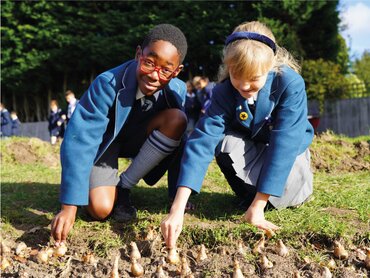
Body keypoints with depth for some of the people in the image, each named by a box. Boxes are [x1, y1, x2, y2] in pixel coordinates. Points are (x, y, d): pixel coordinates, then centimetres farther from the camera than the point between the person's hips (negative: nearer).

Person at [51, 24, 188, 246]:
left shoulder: (178, 90, -21)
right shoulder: (108, 84, -33)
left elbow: (180, 144, -13)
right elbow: (79, 142, -36)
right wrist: (69, 208, -40)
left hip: (138, 140, 4)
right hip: (104, 144, -4)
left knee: (177, 119, -26)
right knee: (101, 209, -26)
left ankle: (124, 186, -11)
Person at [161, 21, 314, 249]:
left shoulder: (290, 84, -32)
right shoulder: (224, 94, -27)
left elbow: (284, 143, -36)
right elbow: (202, 141, -36)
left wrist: (257, 207, -39)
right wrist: (177, 210, -46)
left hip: (288, 149, -1)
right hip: (250, 148, 2)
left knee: (288, 196, -31)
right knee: (225, 142, -32)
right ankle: (249, 193, -4)